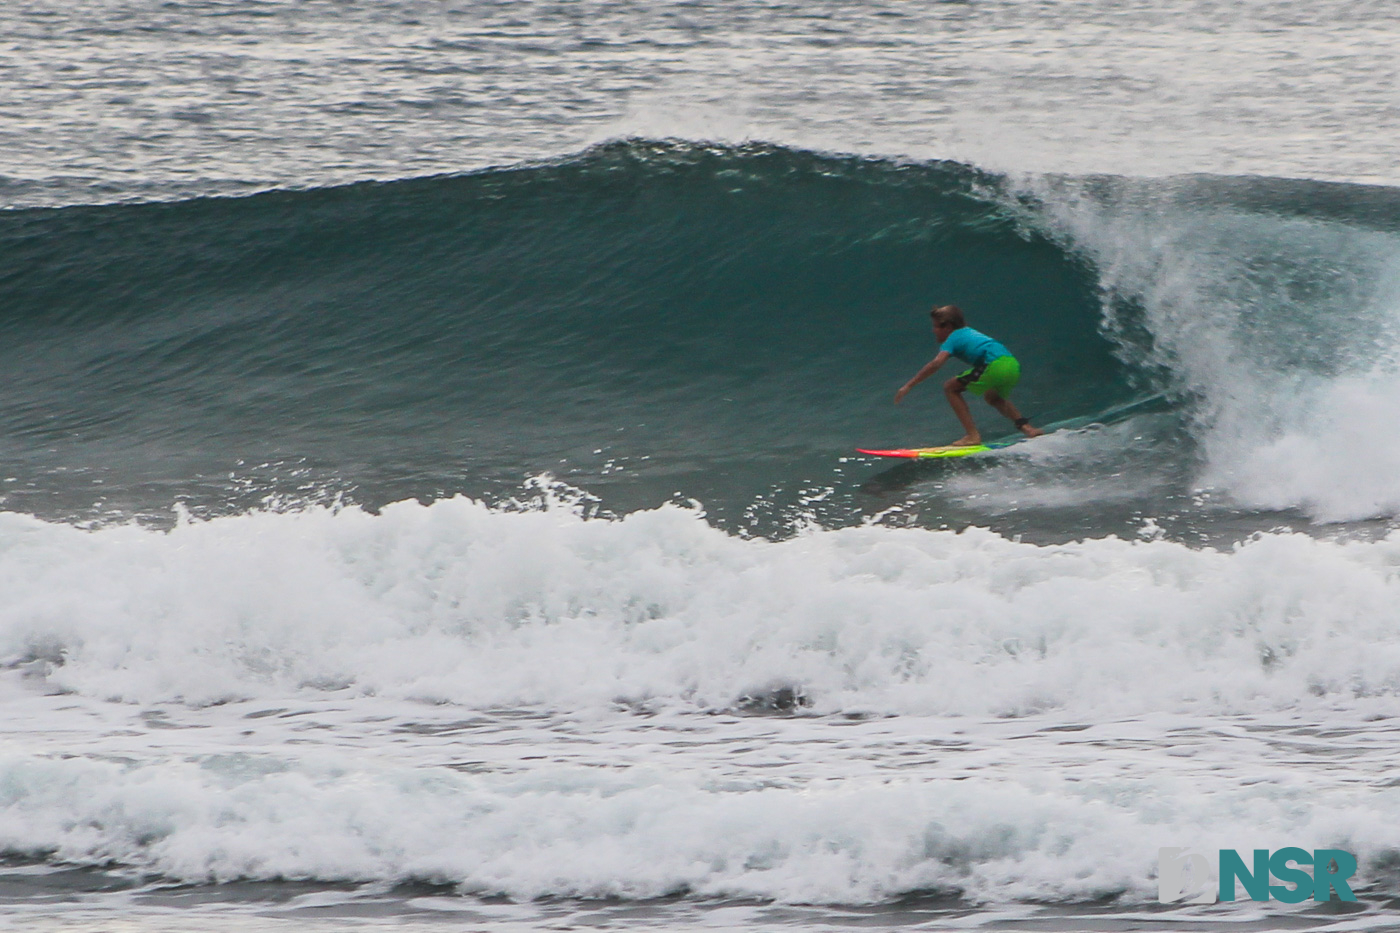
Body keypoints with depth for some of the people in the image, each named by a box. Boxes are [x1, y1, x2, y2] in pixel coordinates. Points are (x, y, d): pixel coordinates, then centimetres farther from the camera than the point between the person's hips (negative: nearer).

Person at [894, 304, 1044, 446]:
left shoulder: (953, 339, 7)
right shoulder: (970, 332, 30)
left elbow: (936, 363, -8)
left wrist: (909, 385, -9)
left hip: (995, 367, -8)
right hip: (1014, 366, 8)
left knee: (950, 388, 6)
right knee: (992, 396, 38)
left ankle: (972, 435, -2)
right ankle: (1025, 426, 22)